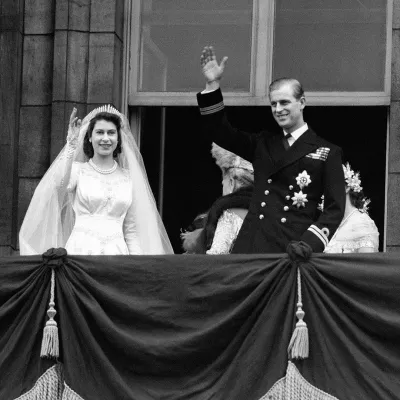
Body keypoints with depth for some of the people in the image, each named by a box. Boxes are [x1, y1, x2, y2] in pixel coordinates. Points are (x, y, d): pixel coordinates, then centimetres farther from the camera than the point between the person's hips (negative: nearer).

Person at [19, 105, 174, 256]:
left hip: (117, 251, 2)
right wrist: (71, 145, -23)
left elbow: (131, 230, 13)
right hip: (81, 248, -2)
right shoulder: (78, 169, 4)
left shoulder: (128, 176, 11)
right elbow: (60, 186, -20)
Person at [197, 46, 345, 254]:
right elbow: (219, 131, 18)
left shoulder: (327, 153, 6)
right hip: (250, 246, 3)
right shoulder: (262, 144, 20)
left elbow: (335, 208, 0)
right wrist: (212, 84, 8)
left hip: (291, 248, -3)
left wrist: (309, 244, -14)